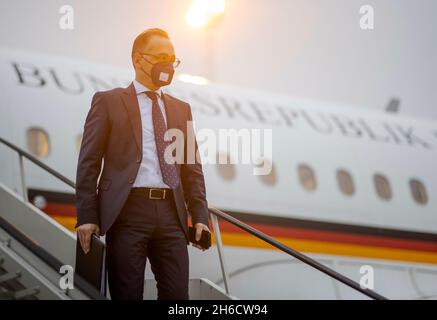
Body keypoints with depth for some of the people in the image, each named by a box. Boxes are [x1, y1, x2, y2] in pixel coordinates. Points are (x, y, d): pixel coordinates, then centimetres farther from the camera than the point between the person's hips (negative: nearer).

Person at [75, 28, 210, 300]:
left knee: (177, 296, -1)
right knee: (127, 295, -2)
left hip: (171, 213, 4)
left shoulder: (181, 109, 20)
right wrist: (86, 217, -6)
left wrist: (200, 216, 6)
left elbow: (193, 168, 17)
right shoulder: (109, 102, 7)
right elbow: (89, 163, 2)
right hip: (128, 210, -4)